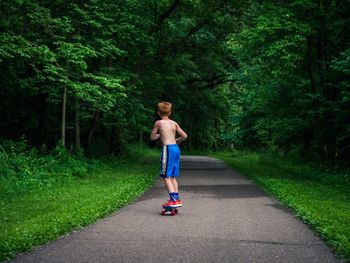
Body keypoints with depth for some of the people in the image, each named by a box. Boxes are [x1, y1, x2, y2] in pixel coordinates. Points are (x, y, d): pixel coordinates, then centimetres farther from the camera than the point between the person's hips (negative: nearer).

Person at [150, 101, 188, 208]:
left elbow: (152, 137, 7)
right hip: (176, 148, 6)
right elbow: (184, 136, 10)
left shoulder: (158, 123, 0)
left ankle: (174, 200, -12)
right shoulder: (174, 123, 12)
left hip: (168, 149, -6)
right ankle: (177, 198, 14)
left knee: (166, 176, -4)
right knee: (172, 176, 14)